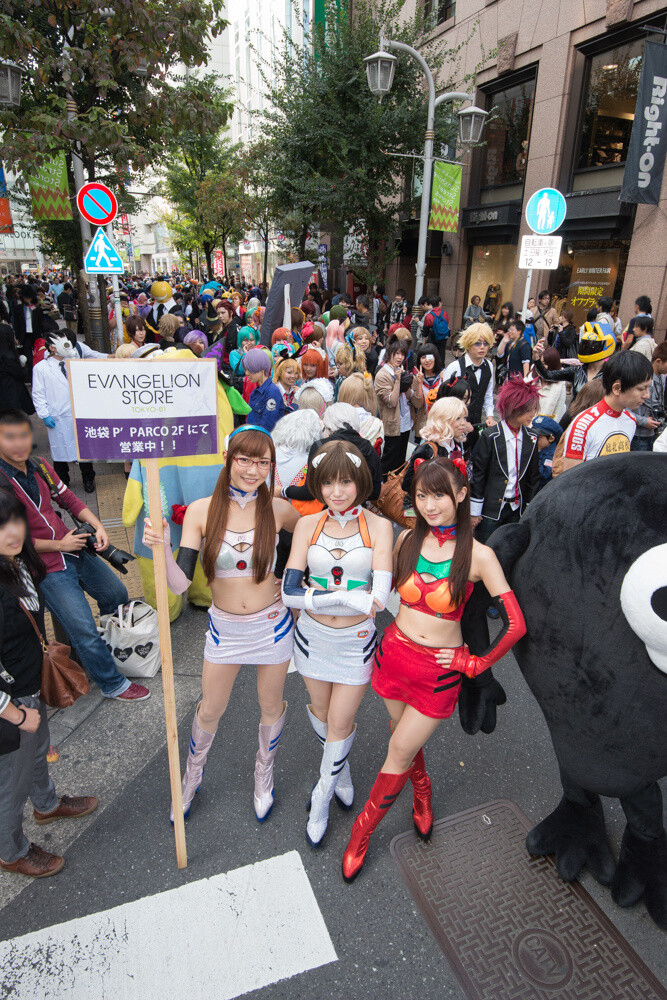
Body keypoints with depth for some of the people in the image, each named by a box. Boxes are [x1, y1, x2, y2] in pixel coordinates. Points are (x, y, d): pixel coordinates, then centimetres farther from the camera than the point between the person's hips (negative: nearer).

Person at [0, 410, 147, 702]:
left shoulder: (40, 467, 2)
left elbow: (69, 500, 12)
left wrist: (98, 527, -3)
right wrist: (59, 545, -16)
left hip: (77, 550, 7)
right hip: (48, 569, -7)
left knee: (117, 596, 22)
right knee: (84, 631, -3)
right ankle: (112, 685, 17)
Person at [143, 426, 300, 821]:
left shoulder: (279, 509, -13)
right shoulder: (201, 511, -14)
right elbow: (180, 583, -18)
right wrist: (162, 548, -35)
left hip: (272, 623, 0)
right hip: (224, 626, 0)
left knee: (271, 707, 18)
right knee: (210, 710, 18)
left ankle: (264, 774, 49)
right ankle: (191, 779, 49)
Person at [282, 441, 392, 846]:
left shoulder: (378, 526, -12)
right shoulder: (308, 525, -7)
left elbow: (379, 598, -23)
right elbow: (290, 591, -16)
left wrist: (319, 595, -24)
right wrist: (349, 597, -23)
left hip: (355, 641, -2)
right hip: (313, 636, 3)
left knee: (340, 721, 8)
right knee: (321, 712, 20)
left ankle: (322, 797, 36)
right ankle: (341, 770, 52)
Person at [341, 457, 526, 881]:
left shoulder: (478, 554, -16)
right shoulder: (408, 539, -5)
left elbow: (515, 624, -14)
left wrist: (474, 664, -8)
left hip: (440, 669, -3)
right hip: (395, 652, 3)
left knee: (399, 754, 6)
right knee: (406, 740, 21)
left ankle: (361, 834, 28)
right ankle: (422, 792, 52)